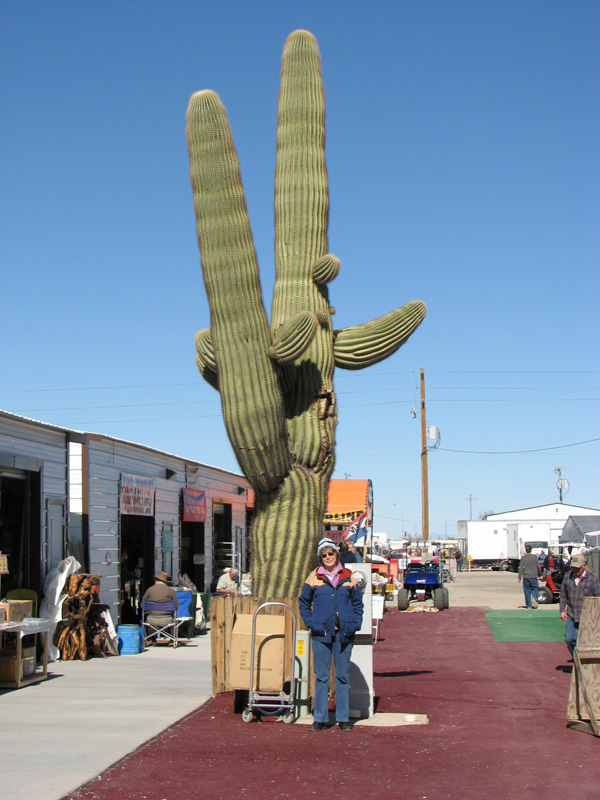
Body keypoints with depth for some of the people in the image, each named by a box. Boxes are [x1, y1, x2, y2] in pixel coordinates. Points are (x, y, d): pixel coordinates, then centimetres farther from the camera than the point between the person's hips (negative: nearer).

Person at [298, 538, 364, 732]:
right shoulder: (314, 578, 4)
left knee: (343, 676, 6)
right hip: (321, 634, -1)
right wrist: (311, 623, -2)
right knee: (321, 677, 3)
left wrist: (354, 624, -1)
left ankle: (343, 718, 12)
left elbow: (358, 603, 11)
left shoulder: (348, 577, 7)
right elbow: (303, 603, 11)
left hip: (343, 634, 1)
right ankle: (320, 718, 10)